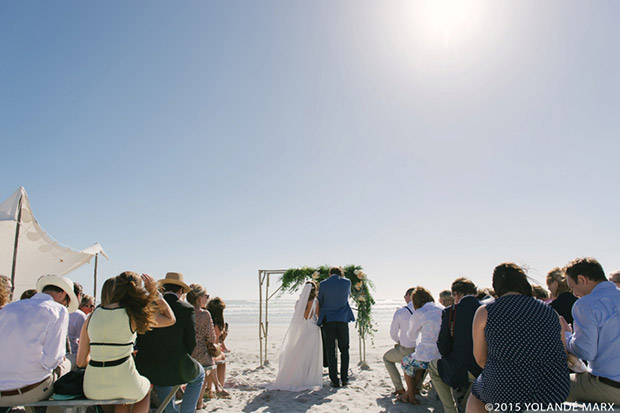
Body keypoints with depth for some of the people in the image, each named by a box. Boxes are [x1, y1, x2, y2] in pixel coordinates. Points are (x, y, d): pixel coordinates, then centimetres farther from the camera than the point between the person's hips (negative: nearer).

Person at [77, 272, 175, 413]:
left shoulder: (92, 316, 2)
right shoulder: (133, 315, -9)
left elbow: (80, 362, 7)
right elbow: (170, 319, 5)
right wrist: (154, 291, 8)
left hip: (92, 389, 4)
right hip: (122, 384, -4)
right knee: (148, 387, 33)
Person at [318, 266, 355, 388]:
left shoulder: (323, 284, -5)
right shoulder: (347, 282, -2)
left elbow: (320, 303, 5)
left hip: (327, 320, -1)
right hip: (342, 319, 1)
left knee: (330, 351, 5)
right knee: (344, 349, 14)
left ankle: (335, 381, 5)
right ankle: (344, 378, 11)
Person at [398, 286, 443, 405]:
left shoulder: (419, 313, -10)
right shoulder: (442, 309, 5)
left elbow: (412, 336, 6)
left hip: (428, 356, -6)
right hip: (443, 355, 6)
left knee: (406, 362, 25)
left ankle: (411, 397, 35)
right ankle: (409, 392, 38)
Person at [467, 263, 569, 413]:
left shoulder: (484, 312, -4)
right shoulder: (550, 311, 6)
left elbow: (480, 359, 1)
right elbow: (564, 353, 13)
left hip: (506, 394, -3)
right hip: (554, 394, 4)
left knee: (476, 391, 29)